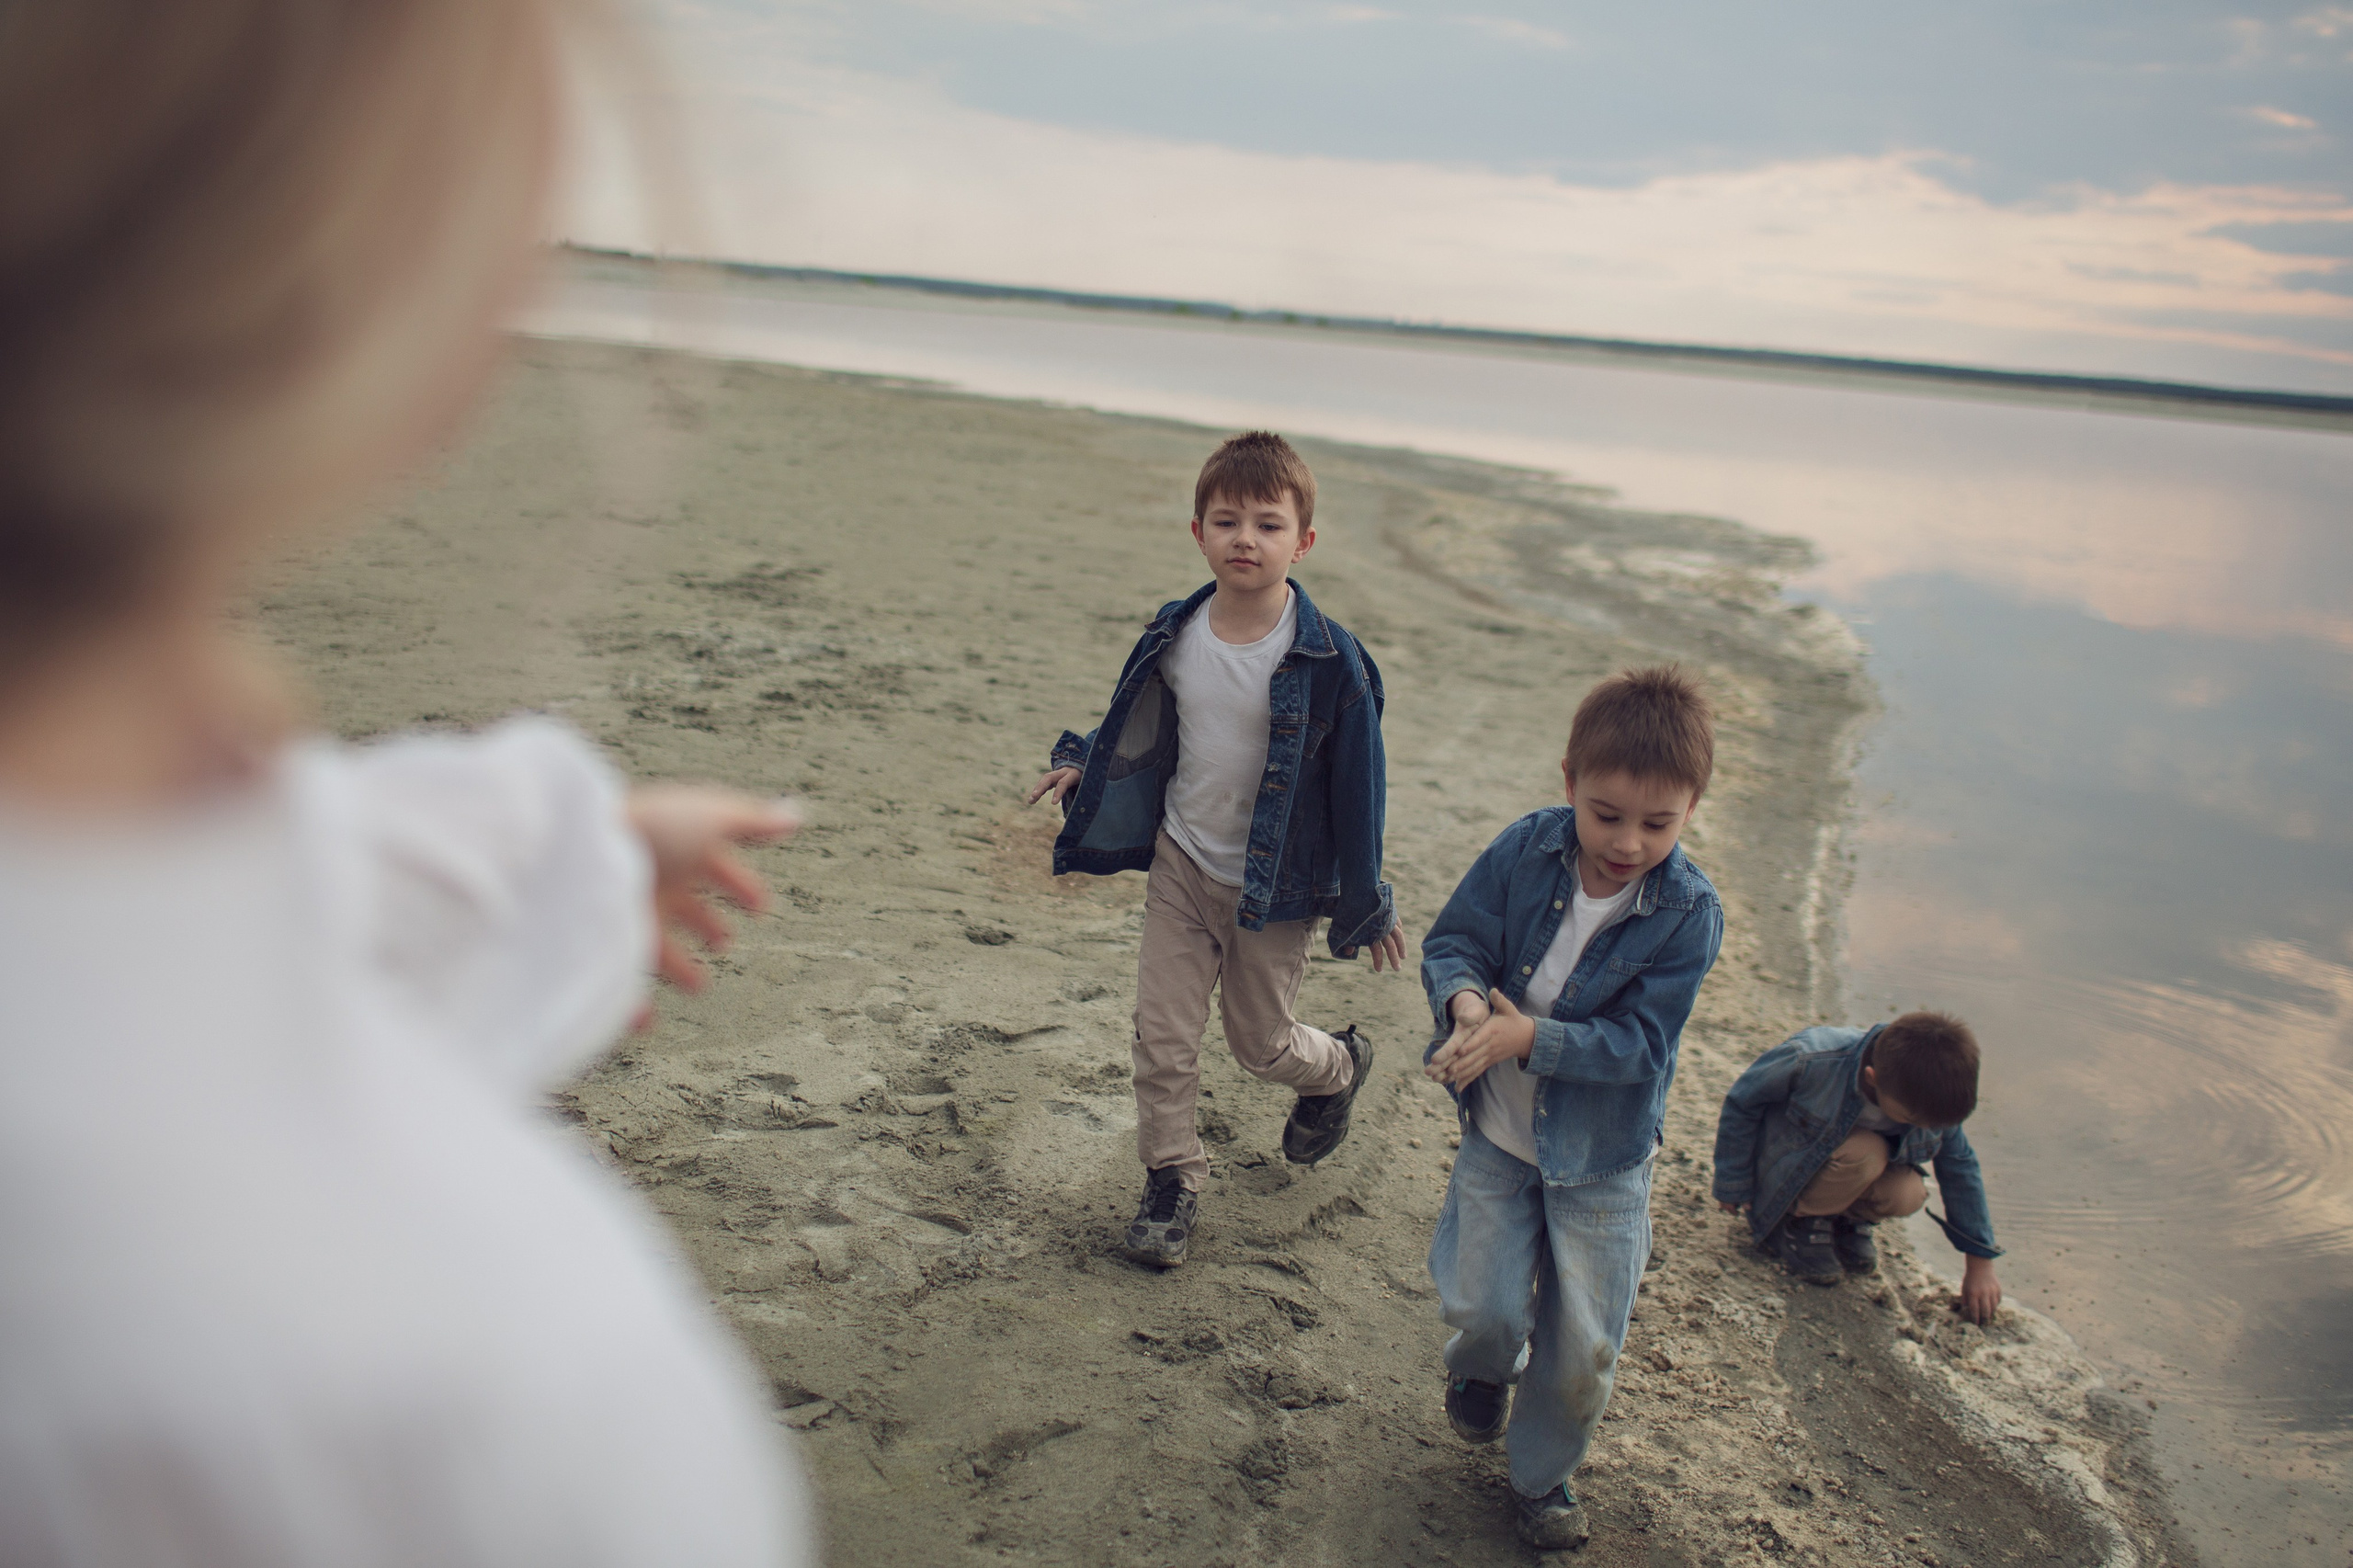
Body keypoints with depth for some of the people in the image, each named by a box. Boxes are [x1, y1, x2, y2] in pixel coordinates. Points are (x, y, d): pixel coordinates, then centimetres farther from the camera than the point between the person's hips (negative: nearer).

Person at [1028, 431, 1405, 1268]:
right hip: (1180, 863, 3)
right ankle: (1171, 1181, 24)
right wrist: (1084, 764, 4)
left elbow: (1357, 785, -11)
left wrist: (1365, 904, -5)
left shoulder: (1328, 659, -19)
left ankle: (1340, 1066, 47)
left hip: (1275, 887, -3)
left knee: (1261, 1041, 13)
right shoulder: (1174, 636, -7)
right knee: (1161, 1035, 4)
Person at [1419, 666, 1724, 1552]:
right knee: (1482, 1305, 6)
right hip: (1498, 1134, 1)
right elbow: (1453, 941, -10)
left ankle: (1544, 1473, 38)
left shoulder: (1689, 913, -20)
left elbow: (1639, 1042, -21)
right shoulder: (1526, 850, -14)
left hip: (1602, 1156, -1)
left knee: (1583, 1347, 9)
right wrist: (1465, 1000, -32)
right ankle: (1485, 1368, 45)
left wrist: (1528, 1037, -32)